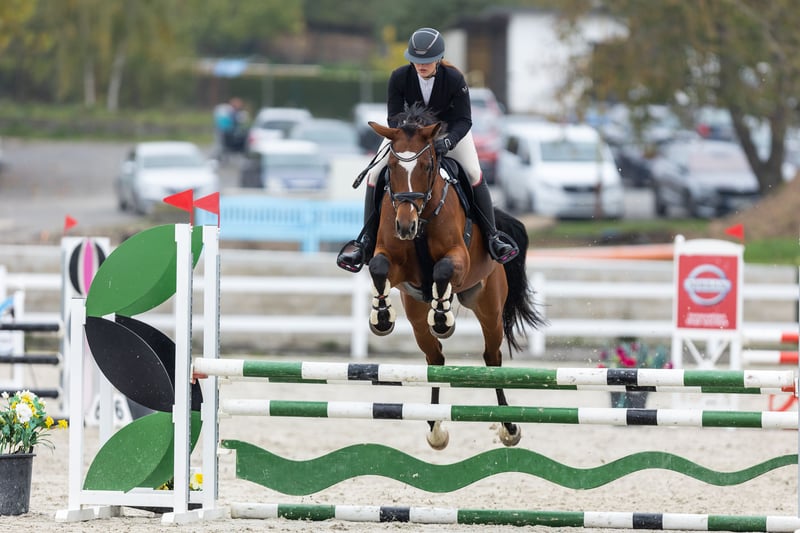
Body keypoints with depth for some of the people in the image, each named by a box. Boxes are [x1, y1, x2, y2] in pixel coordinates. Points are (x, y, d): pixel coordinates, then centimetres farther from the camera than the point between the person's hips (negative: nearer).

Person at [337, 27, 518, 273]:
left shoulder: (454, 79, -29)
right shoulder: (399, 77, -27)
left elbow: (464, 120, -26)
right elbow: (394, 117, -20)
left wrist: (448, 142, -46)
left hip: (449, 129, -1)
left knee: (474, 174, -21)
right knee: (374, 174, -13)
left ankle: (492, 237, -9)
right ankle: (366, 241, -4)